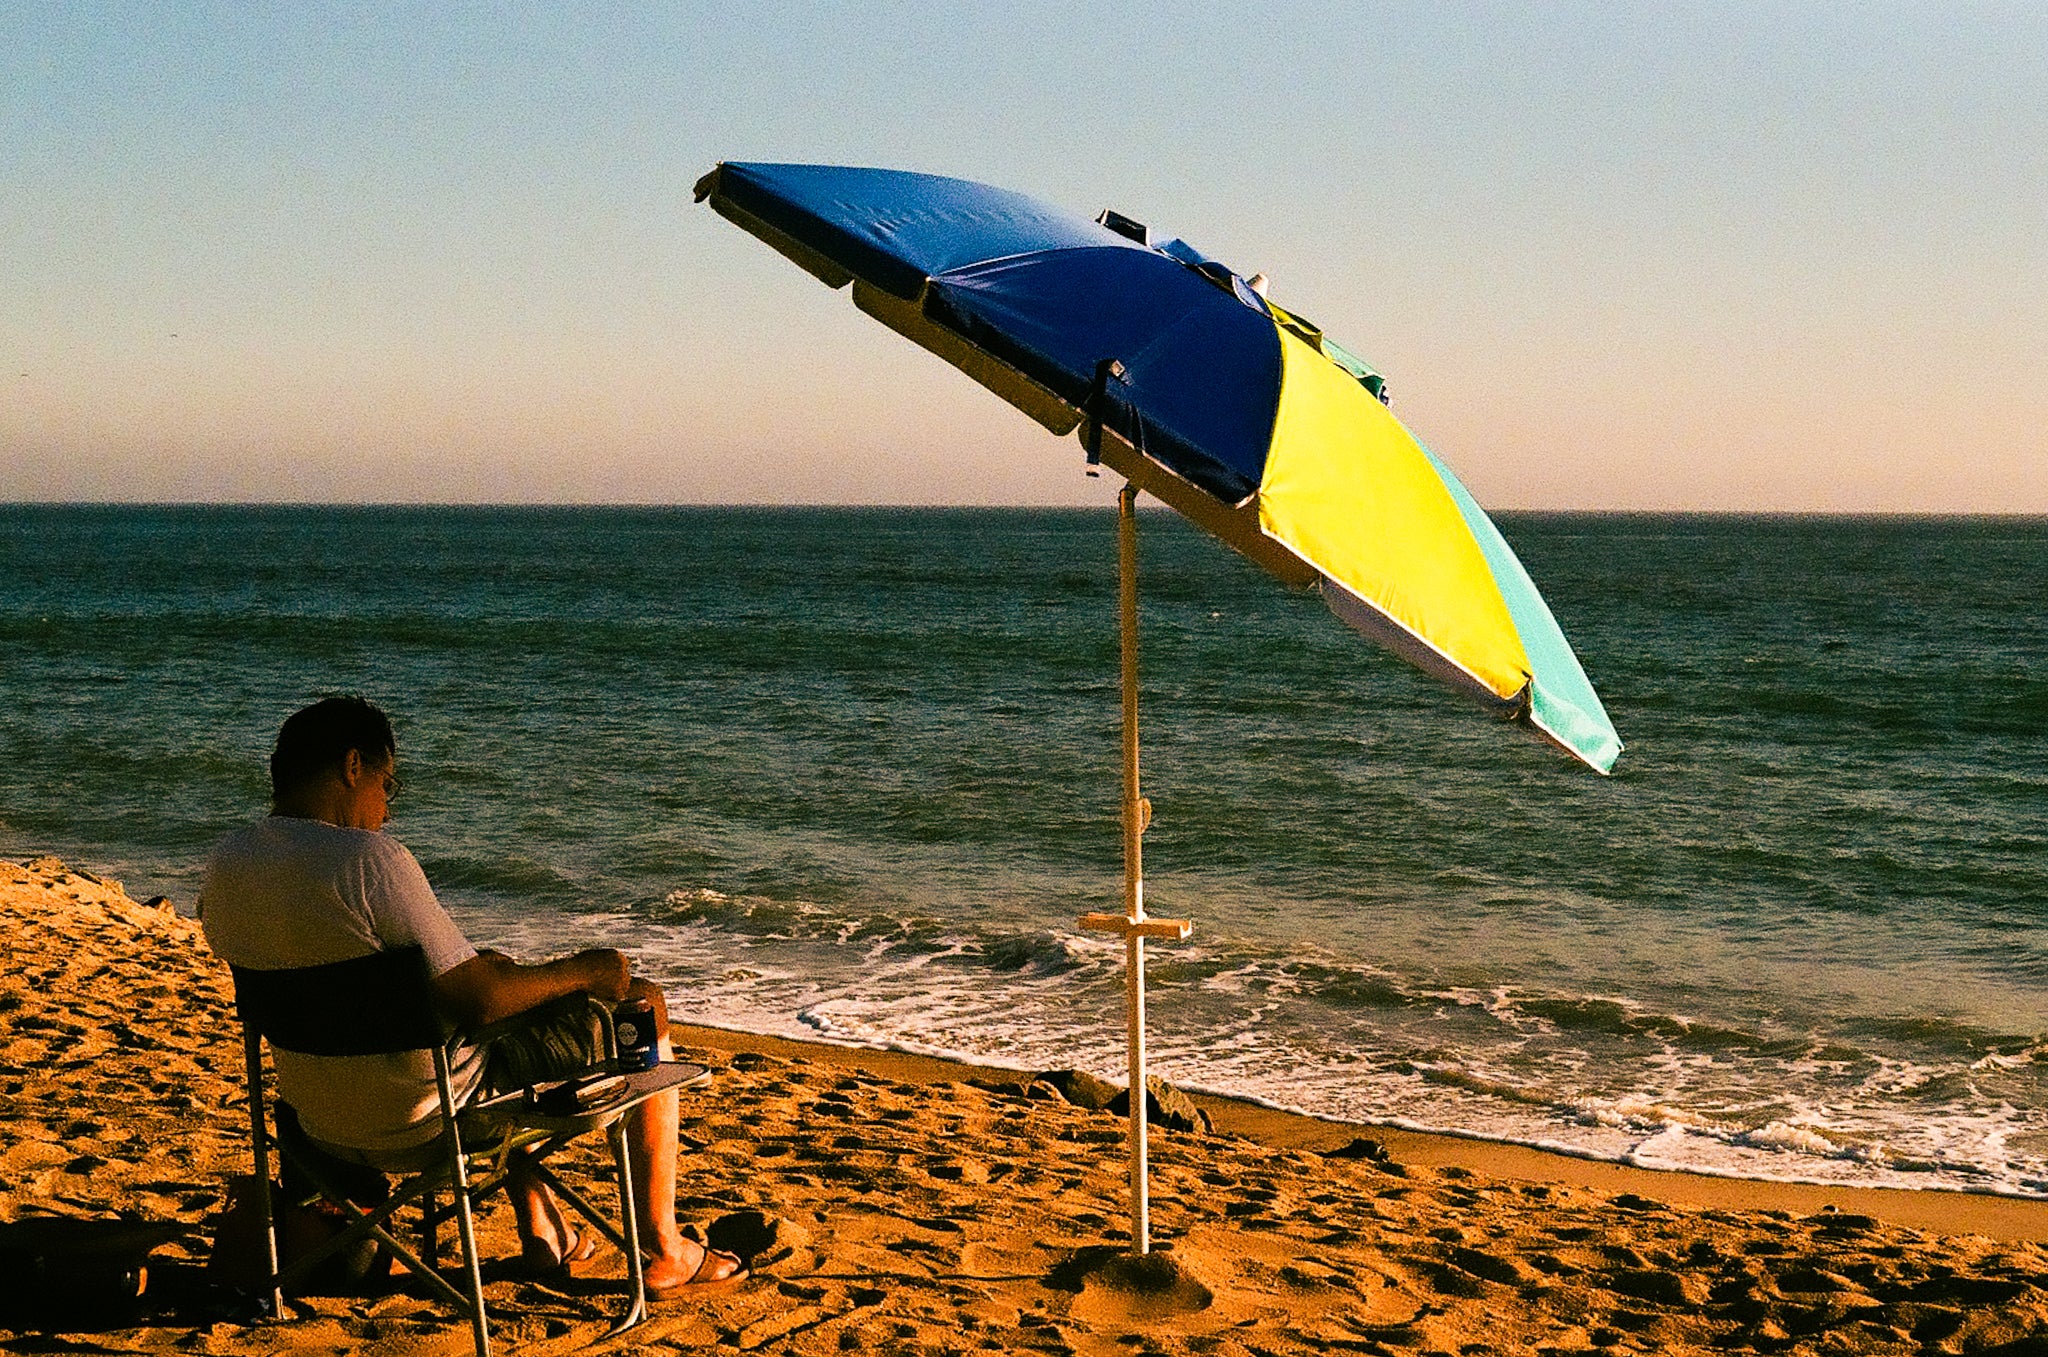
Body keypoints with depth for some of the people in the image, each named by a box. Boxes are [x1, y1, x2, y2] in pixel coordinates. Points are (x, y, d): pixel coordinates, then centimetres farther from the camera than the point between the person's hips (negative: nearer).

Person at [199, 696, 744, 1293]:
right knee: (643, 1004, 11)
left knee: (504, 979, 35)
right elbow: (477, 1001, -26)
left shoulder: (224, 867, -2)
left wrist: (466, 967, 18)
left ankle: (541, 1230, 39)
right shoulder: (368, 859, -27)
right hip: (432, 1117, -8)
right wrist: (583, 971, -9)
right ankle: (664, 1250, 18)